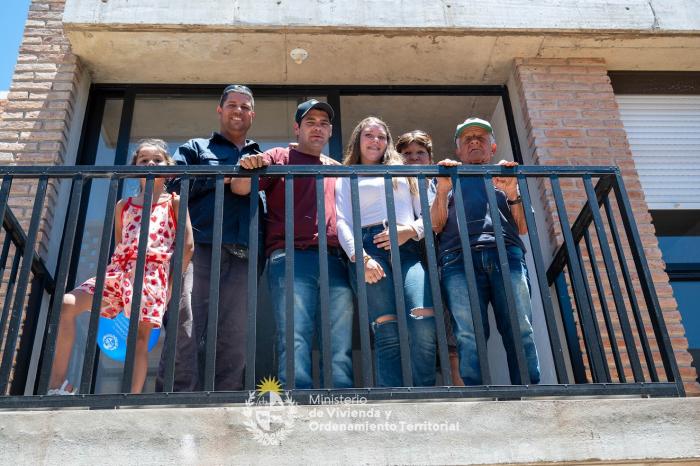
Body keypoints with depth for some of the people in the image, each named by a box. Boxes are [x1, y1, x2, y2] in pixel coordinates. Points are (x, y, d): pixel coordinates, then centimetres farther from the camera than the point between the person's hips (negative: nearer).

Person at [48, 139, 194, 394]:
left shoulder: (174, 202, 11)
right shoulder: (123, 205, 22)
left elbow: (187, 245, 4)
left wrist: (172, 282, -3)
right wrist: (115, 269, 10)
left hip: (153, 271, -4)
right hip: (119, 268, 4)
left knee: (140, 335, -12)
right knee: (67, 304, -15)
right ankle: (57, 385, -11)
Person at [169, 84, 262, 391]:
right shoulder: (196, 149, 23)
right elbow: (174, 185, 5)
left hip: (243, 255, 2)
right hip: (202, 250, -2)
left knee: (234, 342, -4)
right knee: (190, 335, -12)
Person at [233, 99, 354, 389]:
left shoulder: (337, 170, 28)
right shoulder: (280, 157, 17)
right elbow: (239, 188, 5)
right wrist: (247, 168, -17)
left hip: (334, 261, 4)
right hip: (291, 257, -4)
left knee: (342, 349, -7)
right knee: (294, 342, -17)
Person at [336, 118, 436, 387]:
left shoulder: (403, 173, 32)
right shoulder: (346, 178, 25)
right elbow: (342, 223, 8)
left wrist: (411, 230, -3)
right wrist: (359, 256, -11)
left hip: (408, 248, 2)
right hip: (369, 248, -2)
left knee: (424, 321, -24)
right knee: (387, 330, -19)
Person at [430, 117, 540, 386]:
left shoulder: (505, 178, 33)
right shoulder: (448, 180, 32)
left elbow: (523, 227, 20)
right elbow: (435, 226, 17)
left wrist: (512, 193, 3)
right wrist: (442, 190, 2)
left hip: (506, 252, 1)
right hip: (459, 257, -1)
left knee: (521, 332, -17)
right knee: (469, 336, -19)